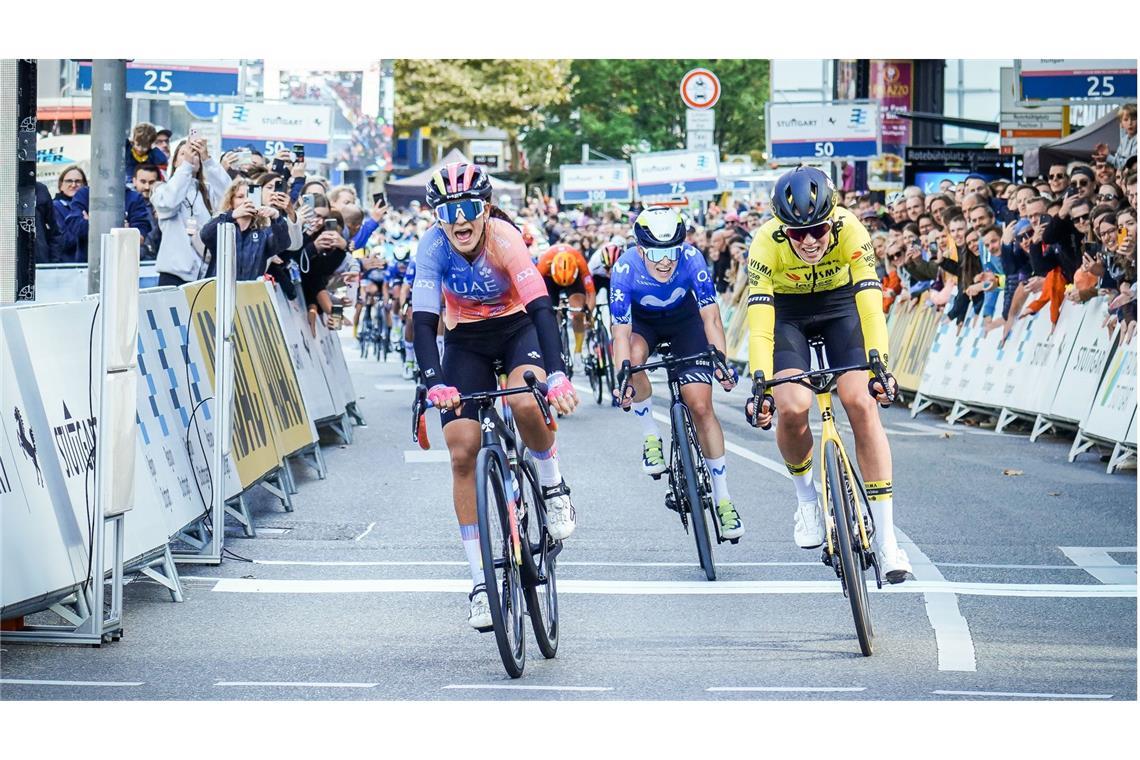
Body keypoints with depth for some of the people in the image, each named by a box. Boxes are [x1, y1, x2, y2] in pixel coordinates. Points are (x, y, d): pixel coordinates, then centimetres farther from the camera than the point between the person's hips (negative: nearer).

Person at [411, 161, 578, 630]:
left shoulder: (504, 239, -29)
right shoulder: (433, 245, -23)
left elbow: (541, 307, -37)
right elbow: (424, 319, -28)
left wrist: (557, 376, -51)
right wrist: (434, 383, -45)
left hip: (517, 327, -2)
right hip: (466, 339, 2)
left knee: (525, 402, -35)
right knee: (462, 451, -9)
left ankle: (553, 486, -3)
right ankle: (479, 582, -3)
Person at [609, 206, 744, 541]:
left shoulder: (691, 259, -32)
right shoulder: (625, 270, -33)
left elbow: (711, 317, -31)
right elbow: (621, 334, -33)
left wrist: (722, 362, -44)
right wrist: (622, 380, -46)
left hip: (684, 317, 0)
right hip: (642, 320, 0)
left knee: (701, 405, -10)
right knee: (635, 355, -35)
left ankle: (722, 498, -1)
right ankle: (650, 435, -11)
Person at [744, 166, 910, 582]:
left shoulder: (849, 232, -31)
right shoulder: (767, 244, -32)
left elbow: (870, 302, -36)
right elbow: (759, 321, -36)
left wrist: (880, 367, -47)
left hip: (840, 304, 0)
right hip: (787, 312, 0)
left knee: (862, 403, -17)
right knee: (791, 408, -23)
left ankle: (885, 539, -14)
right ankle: (806, 496, 9)